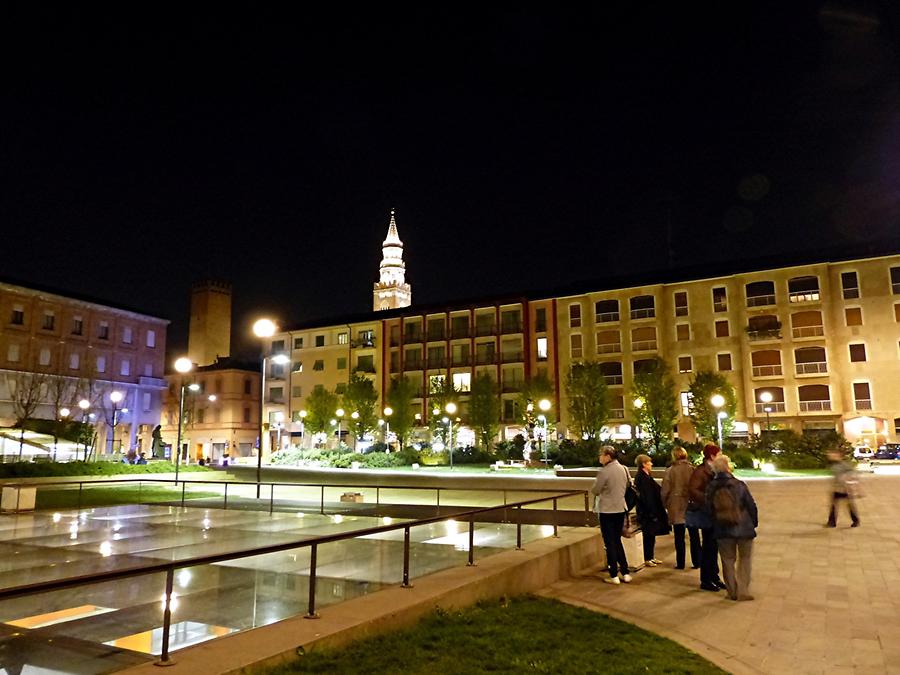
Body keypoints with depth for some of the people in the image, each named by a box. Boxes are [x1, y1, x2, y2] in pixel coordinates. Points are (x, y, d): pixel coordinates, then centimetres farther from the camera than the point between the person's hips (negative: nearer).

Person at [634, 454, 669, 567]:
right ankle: (647, 559, 7)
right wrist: (652, 513, -21)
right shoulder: (641, 478, -18)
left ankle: (651, 557, 25)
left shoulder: (647, 477, 14)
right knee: (648, 535, -1)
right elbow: (645, 497, -21)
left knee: (651, 535, 16)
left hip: (652, 510, 10)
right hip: (647, 512, -10)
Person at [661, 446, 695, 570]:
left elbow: (664, 491, -7)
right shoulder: (692, 469, -5)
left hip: (676, 507, -2)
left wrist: (665, 504, 8)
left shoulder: (670, 471, -9)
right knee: (694, 535, 13)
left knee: (679, 536, 7)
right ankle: (696, 562, 17)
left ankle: (680, 563, 12)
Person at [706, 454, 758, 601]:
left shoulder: (711, 488, -5)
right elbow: (751, 505, -7)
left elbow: (709, 509, 3)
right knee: (745, 559, 13)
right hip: (744, 528, -2)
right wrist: (754, 523, 8)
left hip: (723, 530, 2)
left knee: (728, 561, 13)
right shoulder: (739, 485, -14)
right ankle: (743, 591, 12)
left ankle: (732, 592, 18)